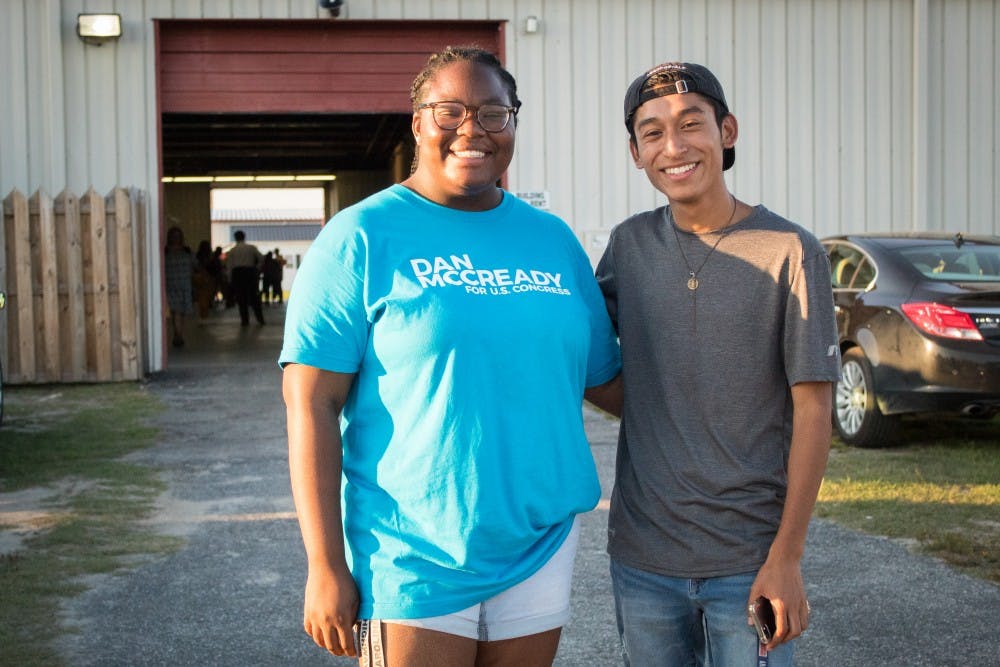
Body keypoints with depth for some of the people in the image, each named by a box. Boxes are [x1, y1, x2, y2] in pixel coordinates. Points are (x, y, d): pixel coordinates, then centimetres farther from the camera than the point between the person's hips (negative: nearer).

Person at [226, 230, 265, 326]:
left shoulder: (232, 250, 3)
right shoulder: (252, 247, 4)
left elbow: (229, 265, 1)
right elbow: (261, 258, -2)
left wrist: (230, 279, 5)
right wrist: (257, 268, 10)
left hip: (237, 272, -1)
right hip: (250, 271, 1)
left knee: (241, 298, 4)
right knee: (254, 296, 9)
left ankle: (245, 320, 1)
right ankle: (260, 319, 7)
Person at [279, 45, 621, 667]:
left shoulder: (554, 239, 7)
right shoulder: (361, 238, -6)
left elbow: (605, 377, 16)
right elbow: (313, 406, -10)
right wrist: (326, 566, -13)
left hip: (542, 550, 5)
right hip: (412, 563, -4)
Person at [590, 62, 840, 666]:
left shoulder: (790, 252, -8)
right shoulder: (629, 245, 3)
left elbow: (813, 410, -9)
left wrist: (786, 556, -11)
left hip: (750, 562, -3)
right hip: (643, 554, 3)